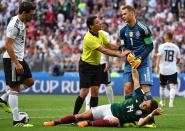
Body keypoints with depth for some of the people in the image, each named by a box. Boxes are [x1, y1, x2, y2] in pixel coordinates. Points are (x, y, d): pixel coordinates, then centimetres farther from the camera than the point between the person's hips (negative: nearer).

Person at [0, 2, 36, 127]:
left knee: (29, 82, 13)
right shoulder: (14, 24, -19)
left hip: (19, 58, 10)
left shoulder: (21, 22, 10)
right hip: (11, 60, -10)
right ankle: (17, 120, -4)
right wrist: (16, 63, -25)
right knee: (14, 88, -6)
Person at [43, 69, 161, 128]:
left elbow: (140, 123, -35)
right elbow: (135, 79, 3)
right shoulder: (140, 97, -1)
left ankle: (89, 124, -36)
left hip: (114, 117, -6)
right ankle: (56, 122, 5)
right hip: (110, 108, 6)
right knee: (82, 116, -2)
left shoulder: (144, 114, -13)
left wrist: (151, 115, -44)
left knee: (115, 121, -44)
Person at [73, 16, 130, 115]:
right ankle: (74, 115, -2)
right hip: (86, 65, -7)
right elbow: (104, 51, -29)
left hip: (96, 66, 7)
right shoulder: (89, 38, -27)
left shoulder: (101, 33, 0)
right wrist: (120, 55, -30)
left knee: (95, 91, 2)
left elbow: (109, 45, 8)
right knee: (84, 92, -10)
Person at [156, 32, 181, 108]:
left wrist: (157, 67, -15)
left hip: (163, 70, 1)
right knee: (173, 87, -4)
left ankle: (162, 102, 31)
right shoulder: (176, 47, 2)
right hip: (173, 70, -1)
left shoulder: (162, 46, -3)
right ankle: (171, 101, -24)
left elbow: (159, 57, -13)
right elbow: (178, 60, 11)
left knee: (162, 86, 18)